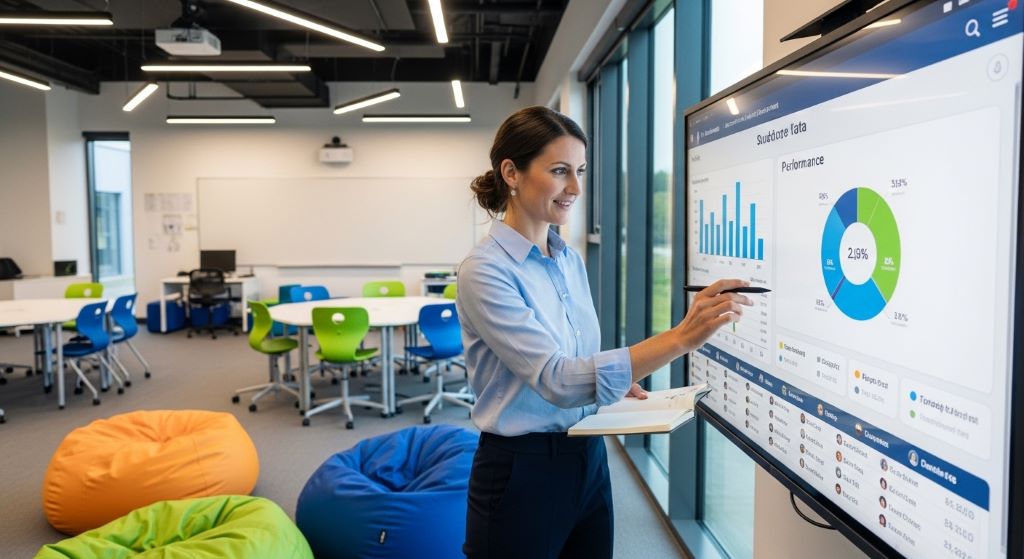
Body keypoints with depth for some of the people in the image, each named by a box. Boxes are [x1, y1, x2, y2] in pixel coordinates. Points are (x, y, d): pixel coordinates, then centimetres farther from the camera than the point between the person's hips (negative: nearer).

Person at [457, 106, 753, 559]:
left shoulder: (571, 261, 4)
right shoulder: (485, 271, -19)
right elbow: (557, 380, -29)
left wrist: (616, 380, -3)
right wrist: (681, 338, -36)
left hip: (589, 460, 7)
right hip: (522, 474, -7)